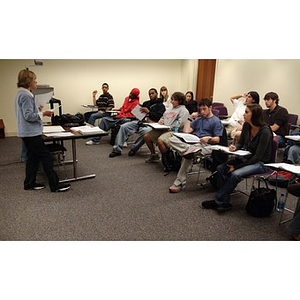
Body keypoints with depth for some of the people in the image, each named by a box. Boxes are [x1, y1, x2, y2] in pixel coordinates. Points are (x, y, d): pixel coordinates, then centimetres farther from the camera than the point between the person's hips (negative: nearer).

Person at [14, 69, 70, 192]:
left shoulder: (21, 94, 13)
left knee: (32, 158, 16)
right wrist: (42, 114, -25)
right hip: (31, 133, -11)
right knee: (46, 157, -5)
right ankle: (55, 185, 0)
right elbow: (28, 116, -21)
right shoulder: (26, 95, -18)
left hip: (27, 133, 11)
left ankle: (29, 183, 25)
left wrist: (37, 110, 13)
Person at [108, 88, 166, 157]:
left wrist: (148, 112, -14)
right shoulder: (146, 103, 27)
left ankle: (134, 149, -20)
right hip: (140, 121, 6)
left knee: (145, 131, -41)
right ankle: (117, 150, -16)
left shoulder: (161, 106, 8)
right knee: (123, 127, -15)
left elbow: (159, 117, -8)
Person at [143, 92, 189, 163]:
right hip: (163, 129, 9)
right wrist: (161, 120, 7)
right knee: (146, 136, -1)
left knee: (160, 140, -35)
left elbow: (179, 124, -13)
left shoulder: (183, 110, -1)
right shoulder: (170, 109, 24)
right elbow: (163, 117, 31)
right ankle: (154, 155, 13)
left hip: (173, 131, -8)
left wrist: (167, 126, -15)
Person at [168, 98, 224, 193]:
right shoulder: (198, 120, 29)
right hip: (192, 142, 6)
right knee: (173, 139, -21)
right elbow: (186, 131, 20)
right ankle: (189, 149, -45)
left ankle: (179, 183, -32)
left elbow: (217, 139, 0)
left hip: (205, 145, -6)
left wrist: (209, 138, -20)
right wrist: (189, 118, 19)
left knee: (187, 155, -37)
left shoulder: (216, 121, 9)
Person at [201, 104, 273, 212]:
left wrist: (237, 167, -21)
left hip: (261, 163, -7)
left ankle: (218, 201, -13)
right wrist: (235, 147, -13)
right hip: (247, 157, 7)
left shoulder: (265, 131, -21)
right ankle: (224, 203, -10)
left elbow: (258, 156, -21)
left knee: (235, 174, -31)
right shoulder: (246, 126, -1)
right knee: (220, 168, -13)